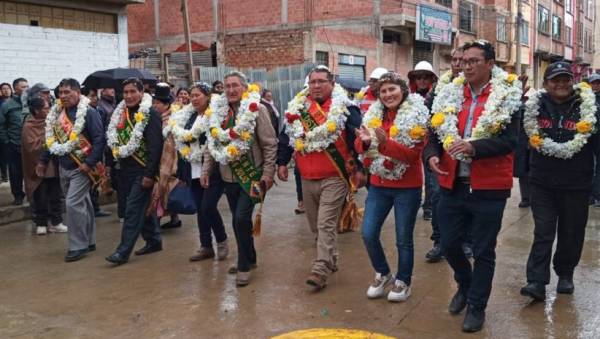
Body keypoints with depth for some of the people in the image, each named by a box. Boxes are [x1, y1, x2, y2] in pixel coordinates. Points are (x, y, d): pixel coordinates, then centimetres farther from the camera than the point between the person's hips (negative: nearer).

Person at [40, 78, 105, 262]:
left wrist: (90, 163, -21)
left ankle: (78, 245, 0)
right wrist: (44, 160, 18)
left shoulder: (88, 112, -13)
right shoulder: (57, 112, 9)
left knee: (73, 204, -11)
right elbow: (52, 139, 18)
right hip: (63, 167, 7)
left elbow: (99, 139, -17)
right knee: (81, 204, 15)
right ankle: (88, 241, 25)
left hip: (81, 167, -7)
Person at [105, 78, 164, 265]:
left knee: (133, 209, -7)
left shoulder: (150, 113, -13)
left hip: (142, 170, -8)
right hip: (126, 170, 8)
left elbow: (155, 145, -18)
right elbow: (113, 141, 18)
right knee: (142, 206, 16)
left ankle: (123, 251, -3)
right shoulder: (120, 113, 11)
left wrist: (150, 174, -22)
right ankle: (154, 240, 29)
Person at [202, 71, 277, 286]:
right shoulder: (219, 111, 7)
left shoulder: (256, 109, -9)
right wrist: (206, 170, 10)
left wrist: (268, 172, -14)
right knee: (238, 220, 13)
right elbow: (212, 143, 14)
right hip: (229, 175, 6)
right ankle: (249, 258, 30)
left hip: (251, 175, -6)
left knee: (242, 218, -12)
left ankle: (244, 266, 3)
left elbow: (270, 144, -10)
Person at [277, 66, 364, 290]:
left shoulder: (345, 109, -6)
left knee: (326, 225, -10)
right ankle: (330, 260, 31)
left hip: (334, 178, -6)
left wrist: (359, 168, -11)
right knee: (316, 225, 14)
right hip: (307, 179, 6)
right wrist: (282, 162, 11)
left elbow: (357, 139, -7)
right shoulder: (297, 109, 9)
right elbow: (286, 137, 16)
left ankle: (320, 270, -9)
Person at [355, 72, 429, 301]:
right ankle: (382, 274, 25)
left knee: (403, 239, 5)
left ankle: (403, 282, 25)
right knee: (368, 234, 2)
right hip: (379, 185, 4)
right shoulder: (374, 114, 5)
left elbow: (413, 153, -19)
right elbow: (360, 148, 3)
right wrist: (364, 141, -20)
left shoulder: (416, 117, -9)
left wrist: (386, 142, -32)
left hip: (407, 187, -4)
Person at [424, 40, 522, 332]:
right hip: (453, 185, 4)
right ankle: (465, 284, 41)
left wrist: (473, 147, -30)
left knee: (483, 252, 7)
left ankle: (476, 306, 25)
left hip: (488, 189, -4)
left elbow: (509, 141, -16)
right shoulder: (449, 96, 6)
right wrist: (432, 155, -14)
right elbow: (436, 133, 7)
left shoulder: (506, 97, -6)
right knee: (449, 245, 12)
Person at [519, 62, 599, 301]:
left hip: (576, 184, 0)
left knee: (571, 233, 11)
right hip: (542, 183, 0)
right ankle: (537, 282, -2)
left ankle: (565, 275, 30)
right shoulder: (535, 107, 0)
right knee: (543, 232, -1)